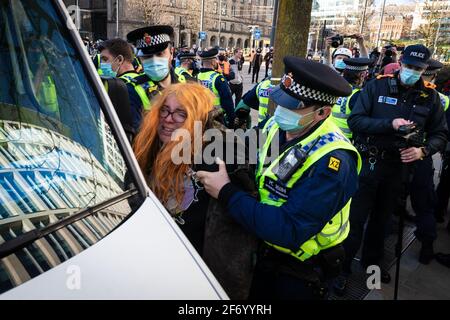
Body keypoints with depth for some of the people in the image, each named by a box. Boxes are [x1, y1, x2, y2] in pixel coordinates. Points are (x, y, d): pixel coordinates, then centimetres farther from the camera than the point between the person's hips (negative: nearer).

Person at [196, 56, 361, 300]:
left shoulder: (332, 161, -32)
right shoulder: (275, 125, -9)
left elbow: (289, 231, -35)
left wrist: (226, 193, -32)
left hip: (299, 269, -6)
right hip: (264, 249, 6)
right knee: (255, 296, 27)